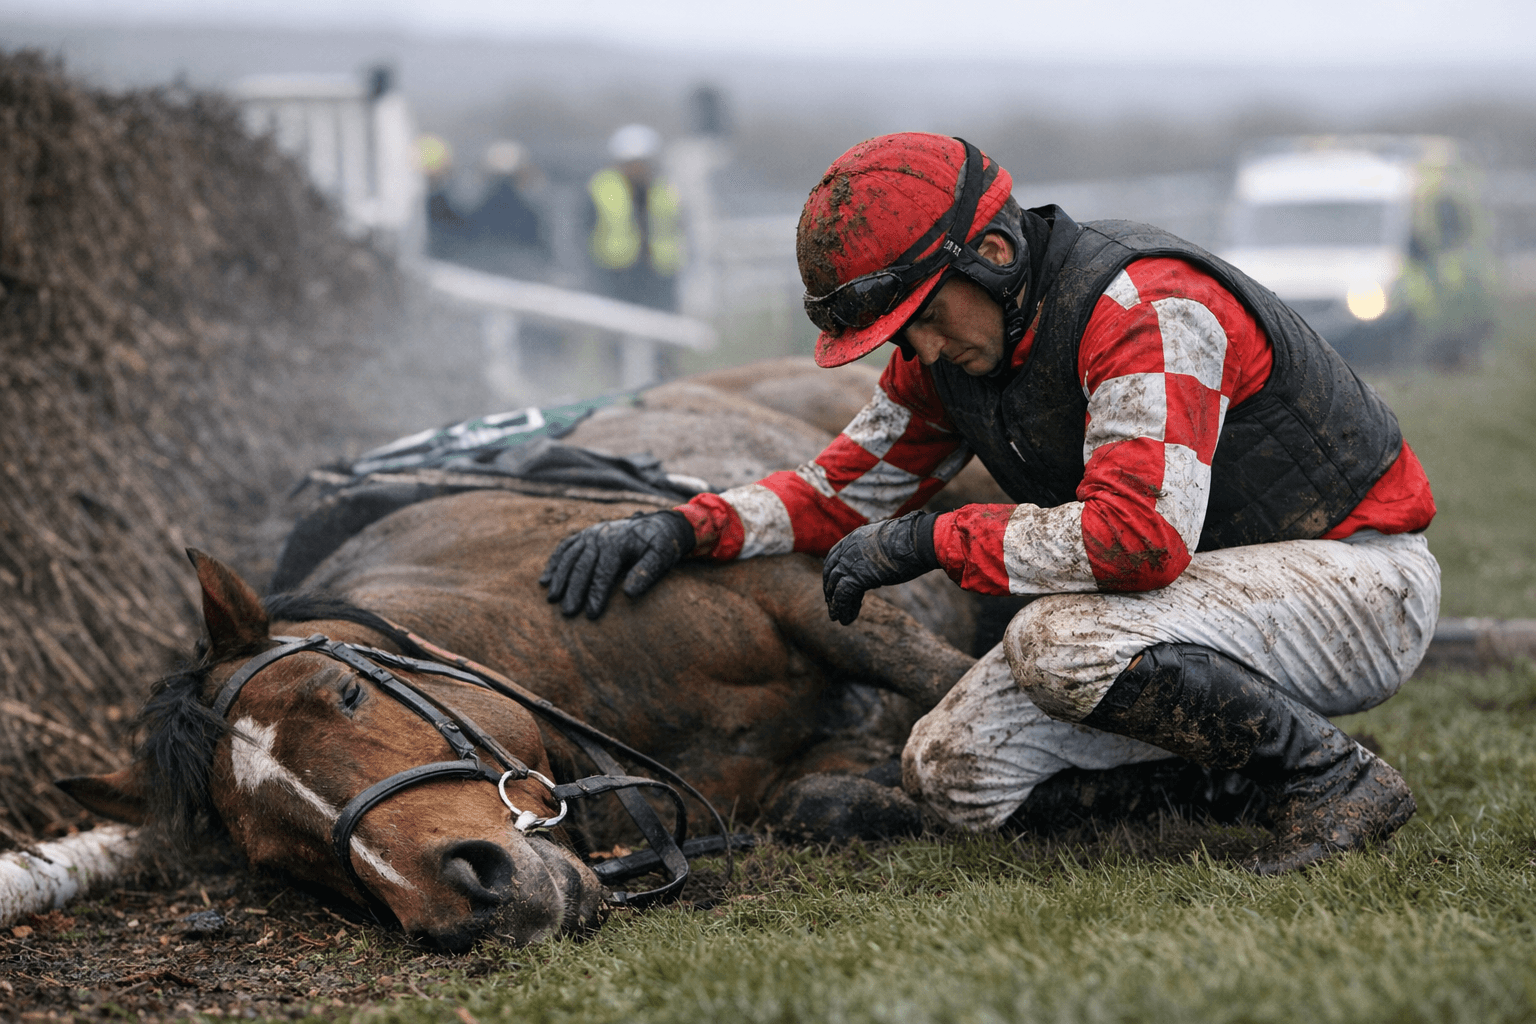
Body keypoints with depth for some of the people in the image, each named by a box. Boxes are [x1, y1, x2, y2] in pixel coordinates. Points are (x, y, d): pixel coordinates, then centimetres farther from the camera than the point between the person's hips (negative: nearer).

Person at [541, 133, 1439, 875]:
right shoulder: (951, 346, 1)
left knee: (1063, 640, -33)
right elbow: (848, 489, 13)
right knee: (952, 773, -3)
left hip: (1360, 576, -9)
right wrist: (689, 527, -4)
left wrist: (934, 541, -25)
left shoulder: (1143, 308, -26)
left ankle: (1335, 778, -14)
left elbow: (1140, 535, -37)